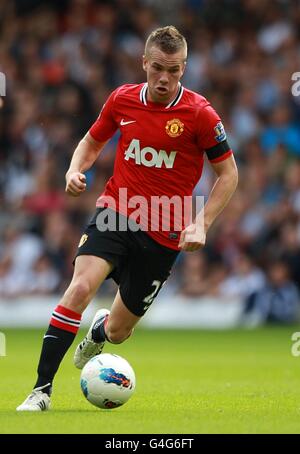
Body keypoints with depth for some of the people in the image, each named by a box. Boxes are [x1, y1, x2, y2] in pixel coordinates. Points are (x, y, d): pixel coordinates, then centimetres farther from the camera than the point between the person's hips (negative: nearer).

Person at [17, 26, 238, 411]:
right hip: (115, 214, 1)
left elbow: (228, 173, -1)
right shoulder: (122, 100, -1)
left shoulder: (199, 114, -10)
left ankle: (99, 331, 49)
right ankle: (42, 389, -22)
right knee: (80, 287, -27)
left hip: (163, 234, -1)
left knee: (118, 331, 7)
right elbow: (92, 141, 17)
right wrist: (75, 171, -5)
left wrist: (200, 225, -11)